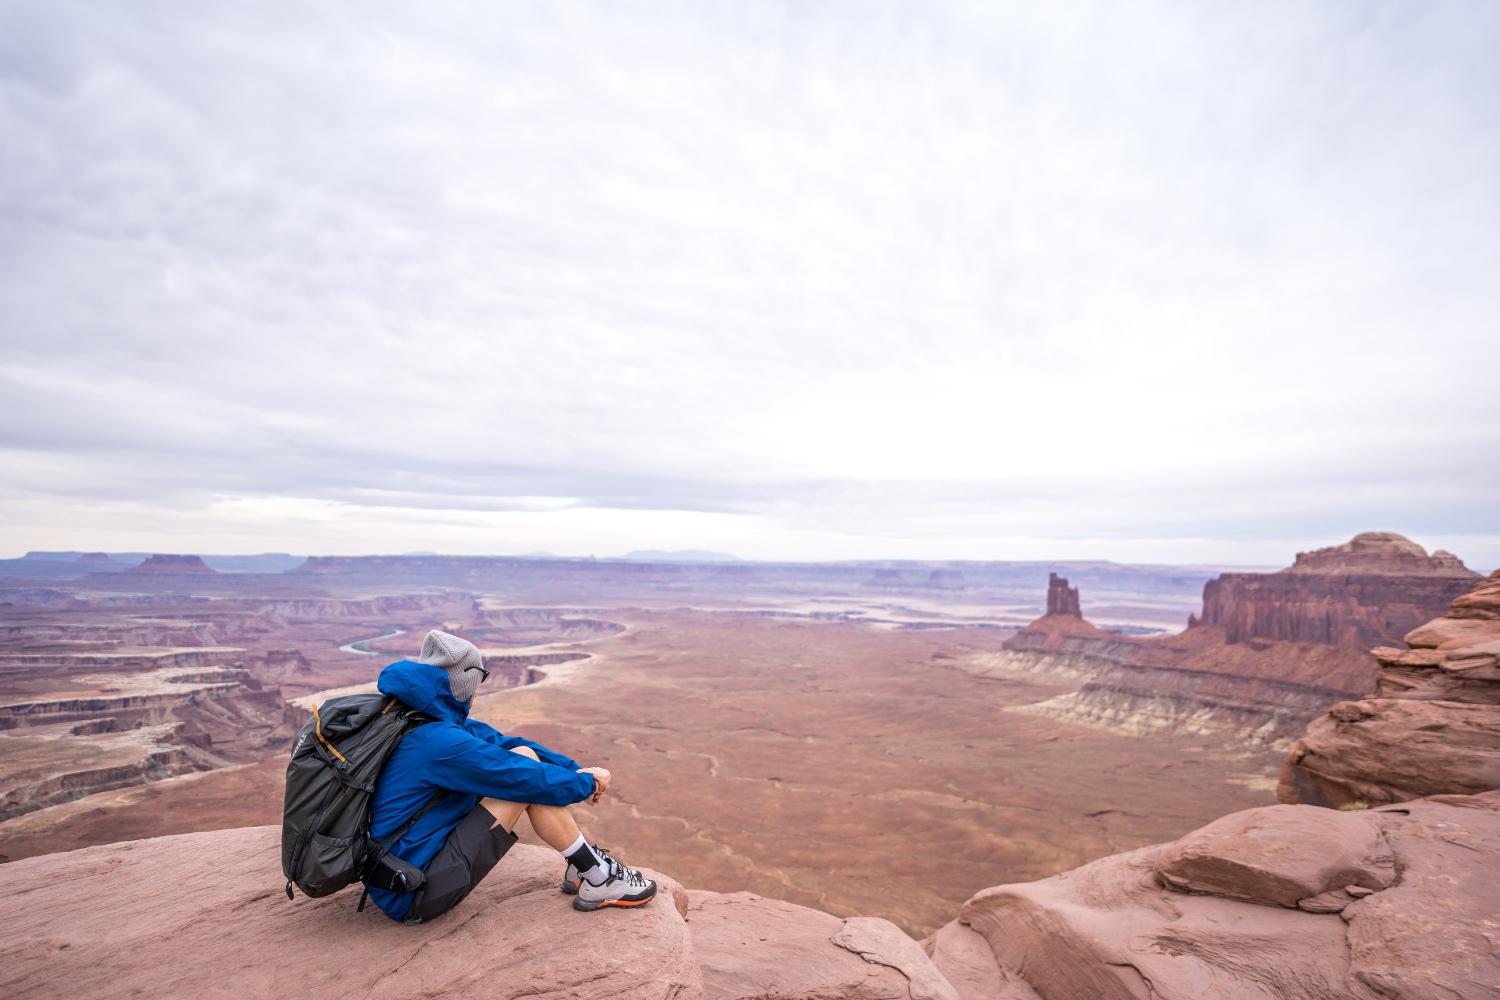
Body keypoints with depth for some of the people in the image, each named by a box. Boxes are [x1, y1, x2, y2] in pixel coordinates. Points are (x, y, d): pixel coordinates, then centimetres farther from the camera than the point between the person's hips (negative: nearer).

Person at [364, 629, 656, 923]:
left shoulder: (438, 722, 3)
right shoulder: (437, 741, -26)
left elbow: (507, 744, 3)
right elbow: (529, 779, -23)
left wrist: (576, 769, -5)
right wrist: (587, 782, -7)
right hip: (410, 899, -9)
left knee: (521, 755, 1)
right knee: (527, 773, -18)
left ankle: (583, 864, 7)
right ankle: (598, 881, -5)